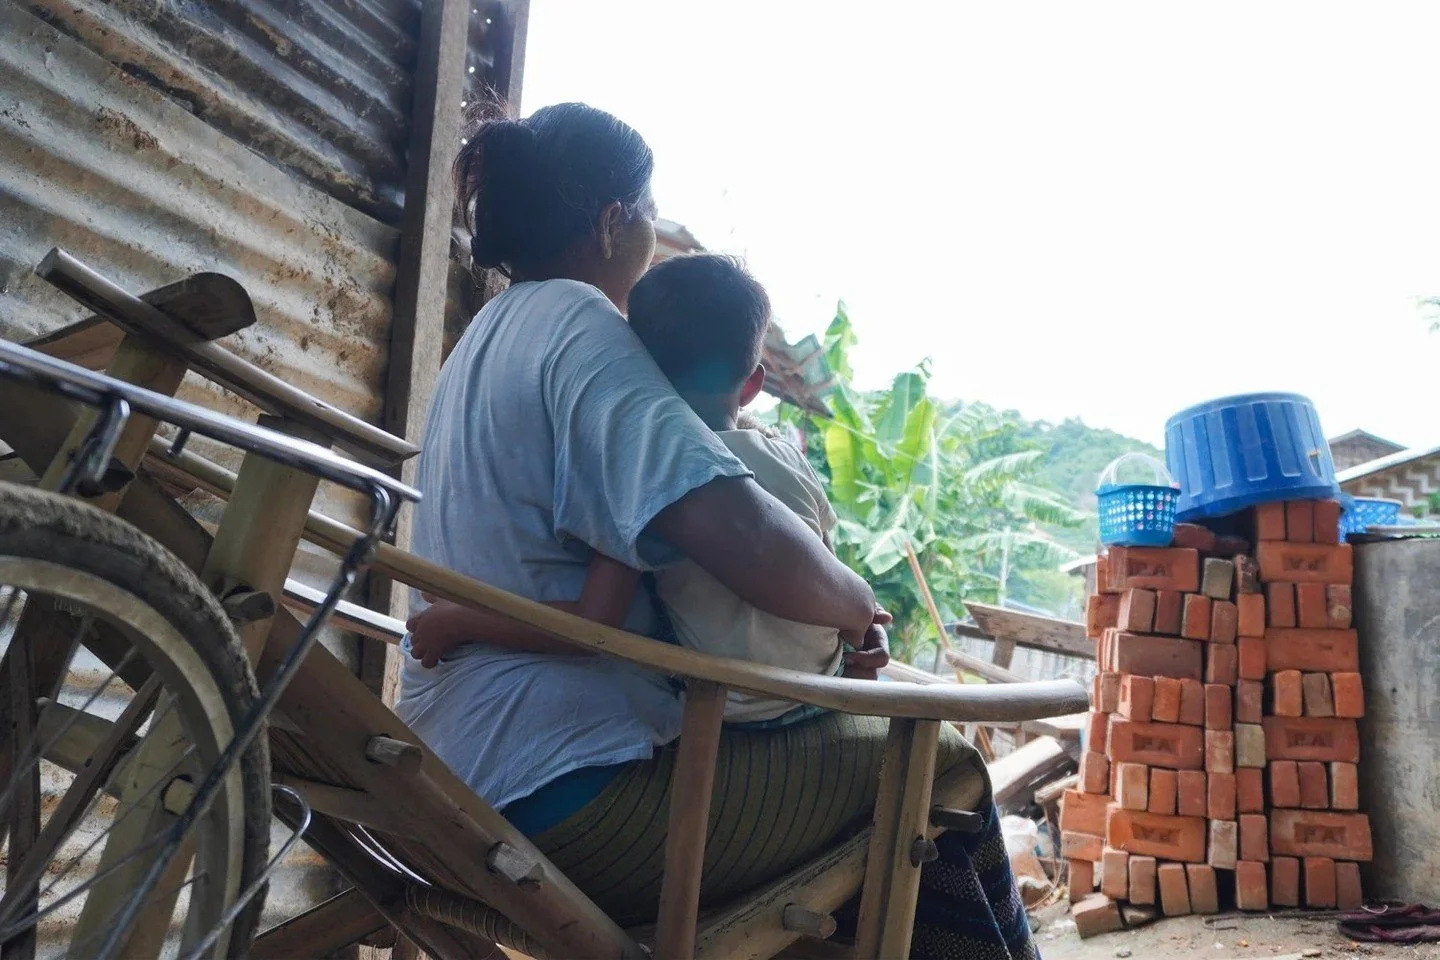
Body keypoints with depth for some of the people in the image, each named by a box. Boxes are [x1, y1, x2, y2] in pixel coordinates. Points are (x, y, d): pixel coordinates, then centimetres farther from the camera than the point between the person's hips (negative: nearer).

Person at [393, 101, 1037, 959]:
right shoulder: (582, 330, -16)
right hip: (567, 800, -10)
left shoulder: (490, 335, 13)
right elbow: (745, 542, -32)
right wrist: (857, 605, -10)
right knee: (943, 765, -1)